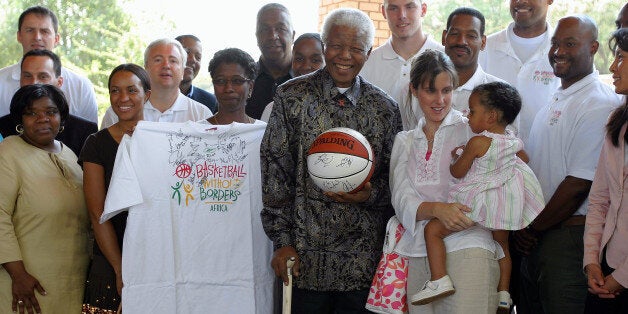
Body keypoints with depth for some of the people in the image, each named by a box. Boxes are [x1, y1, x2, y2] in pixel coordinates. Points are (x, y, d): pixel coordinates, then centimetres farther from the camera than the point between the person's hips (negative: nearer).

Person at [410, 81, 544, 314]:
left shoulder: (478, 142, -18)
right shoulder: (513, 141, 4)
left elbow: (457, 172, -7)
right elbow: (524, 158, 27)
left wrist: (457, 155, 12)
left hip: (478, 205, -8)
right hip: (506, 204, 8)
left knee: (433, 229, -3)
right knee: (502, 244, 26)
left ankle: (439, 280, -14)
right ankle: (503, 294, 31)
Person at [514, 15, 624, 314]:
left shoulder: (599, 105, -15)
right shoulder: (556, 100, 15)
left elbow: (578, 185, -19)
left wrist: (533, 230, -9)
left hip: (569, 235, -9)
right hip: (536, 236, 9)